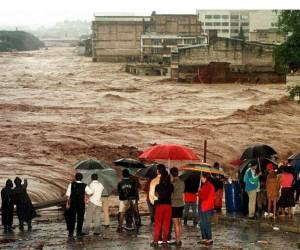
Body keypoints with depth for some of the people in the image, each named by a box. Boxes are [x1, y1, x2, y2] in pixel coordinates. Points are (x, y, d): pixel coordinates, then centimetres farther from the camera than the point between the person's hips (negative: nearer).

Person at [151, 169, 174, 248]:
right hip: (168, 205, 2)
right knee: (166, 224, 8)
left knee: (158, 224, 5)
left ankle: (155, 241, 3)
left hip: (160, 204, -2)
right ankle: (165, 241, 9)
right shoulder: (171, 186, -3)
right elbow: (171, 194, 5)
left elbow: (157, 195, 6)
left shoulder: (158, 186, -8)